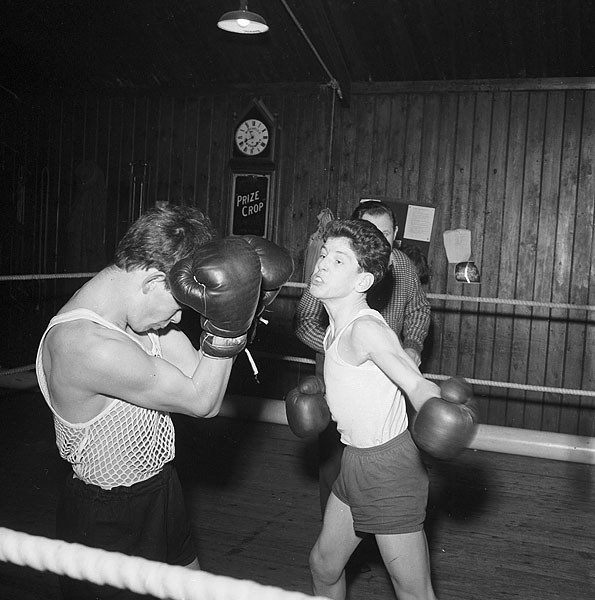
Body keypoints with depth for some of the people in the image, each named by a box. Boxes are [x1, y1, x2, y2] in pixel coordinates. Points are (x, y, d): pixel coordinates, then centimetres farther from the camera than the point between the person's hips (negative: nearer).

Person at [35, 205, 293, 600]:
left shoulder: (140, 307, -6)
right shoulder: (88, 346, -33)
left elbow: (197, 377, -2)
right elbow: (201, 402, -24)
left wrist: (243, 309, -11)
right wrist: (227, 325, -27)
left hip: (158, 487, 9)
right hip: (107, 521, -9)